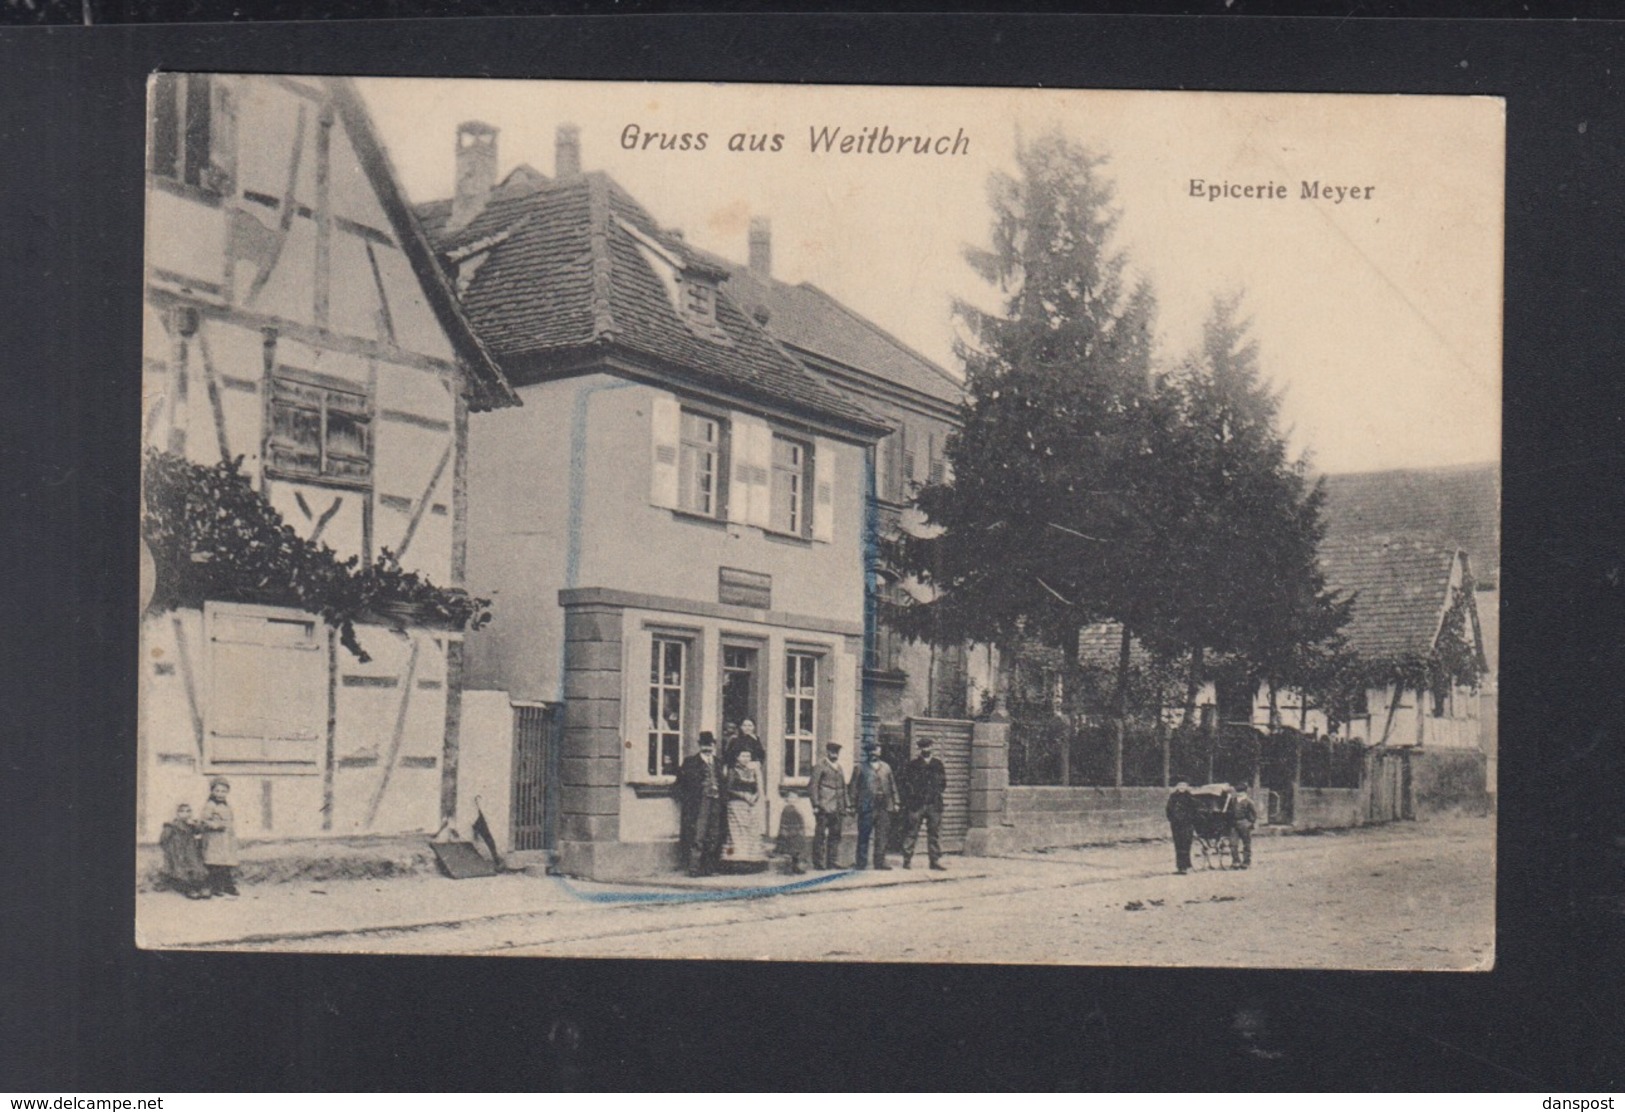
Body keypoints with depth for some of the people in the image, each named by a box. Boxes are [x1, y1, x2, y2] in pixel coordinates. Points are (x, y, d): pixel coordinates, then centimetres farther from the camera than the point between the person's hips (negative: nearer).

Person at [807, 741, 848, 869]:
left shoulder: (838, 768, 18)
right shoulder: (820, 766, -4)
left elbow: (843, 787, 21)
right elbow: (812, 786, -8)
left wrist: (845, 806, 14)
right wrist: (815, 805, -13)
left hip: (837, 809, 7)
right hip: (824, 808, -7)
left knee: (835, 835, 8)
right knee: (820, 835, -4)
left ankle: (831, 862, 14)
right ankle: (818, 863, 0)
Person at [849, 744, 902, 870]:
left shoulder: (886, 767, 16)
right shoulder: (860, 767, 7)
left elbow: (892, 786, 15)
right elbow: (854, 787, 3)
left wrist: (896, 803, 9)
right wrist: (854, 804, -3)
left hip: (884, 807, 3)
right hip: (867, 807, -3)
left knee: (882, 836, 3)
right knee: (864, 836, -2)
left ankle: (880, 862, 9)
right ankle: (862, 863, 2)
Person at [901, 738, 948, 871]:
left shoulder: (938, 764, 12)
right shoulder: (913, 764, 6)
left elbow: (943, 783, 17)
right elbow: (906, 782, 5)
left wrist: (938, 792, 5)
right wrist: (913, 792, -4)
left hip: (934, 804, 2)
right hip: (917, 804, -2)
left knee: (935, 832, 2)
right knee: (912, 832, -1)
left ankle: (936, 860, 7)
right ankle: (906, 859, 4)